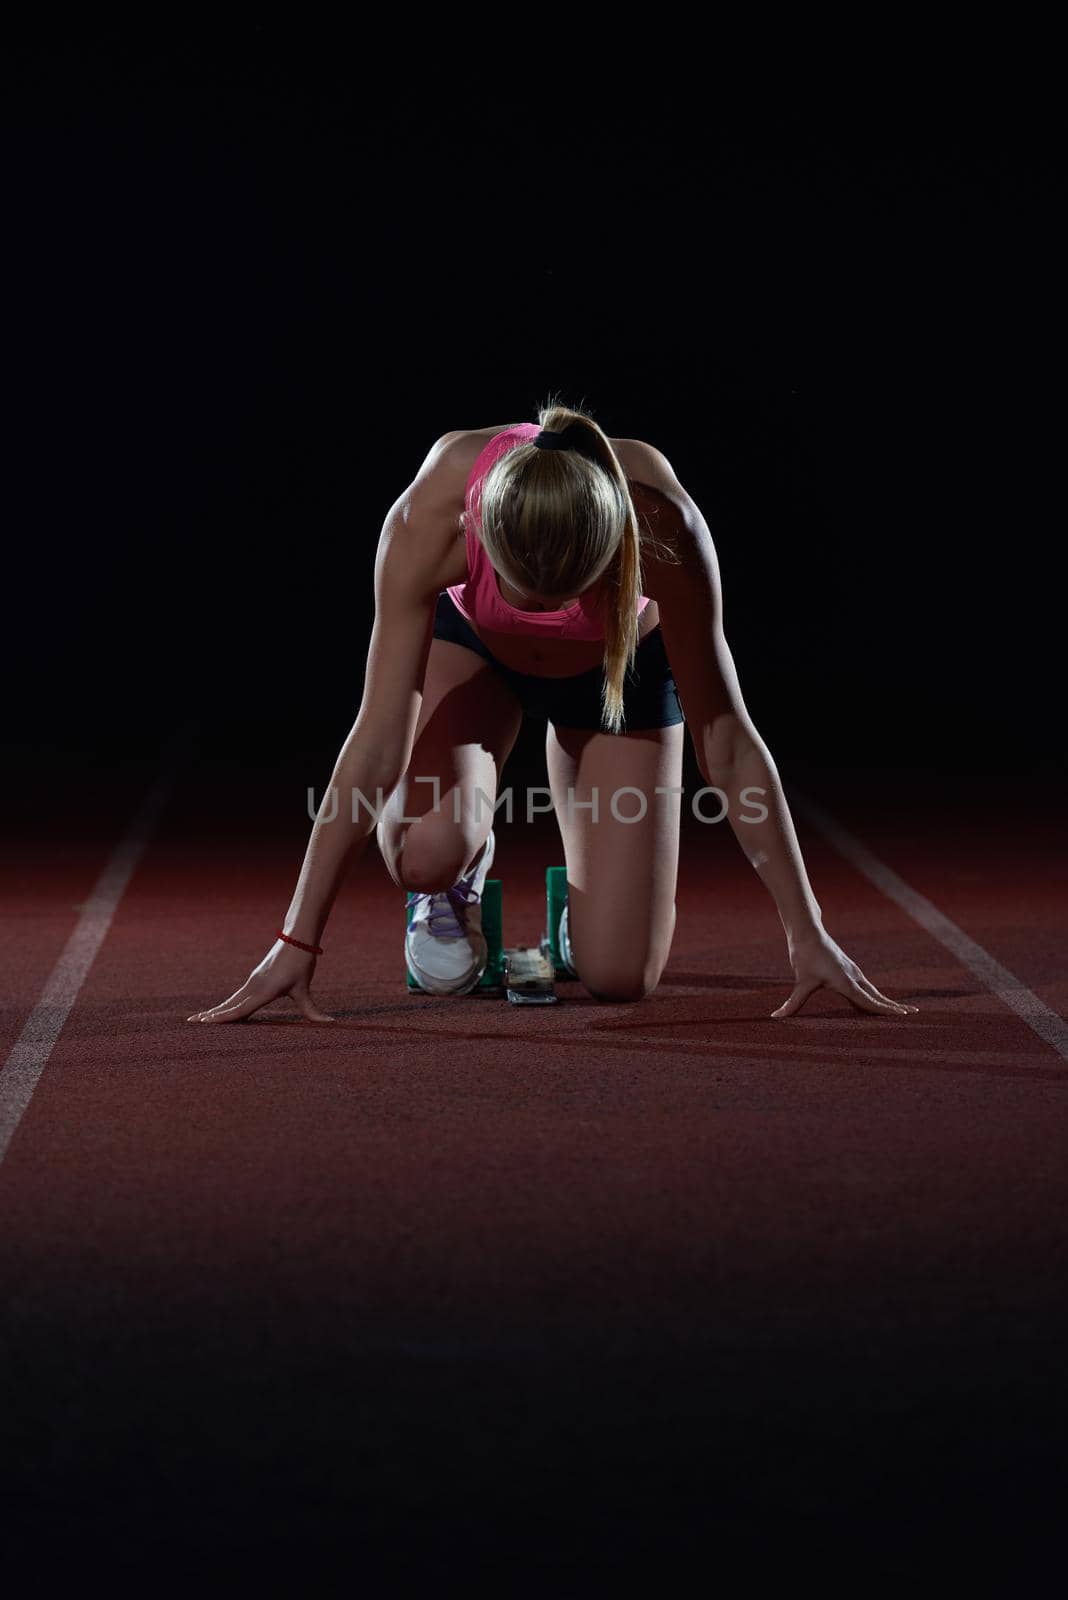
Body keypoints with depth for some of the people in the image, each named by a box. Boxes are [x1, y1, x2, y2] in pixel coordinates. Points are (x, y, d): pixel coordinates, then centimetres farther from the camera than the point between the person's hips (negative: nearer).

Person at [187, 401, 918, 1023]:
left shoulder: (662, 523, -40)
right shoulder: (431, 515, -40)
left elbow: (727, 741, -29)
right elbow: (380, 738, -34)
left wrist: (807, 934, -24)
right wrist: (297, 942, -31)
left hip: (620, 662, 0)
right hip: (471, 643, 0)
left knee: (621, 976, -9)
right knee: (423, 854, -32)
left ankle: (586, 890, 28)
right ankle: (460, 874, 6)